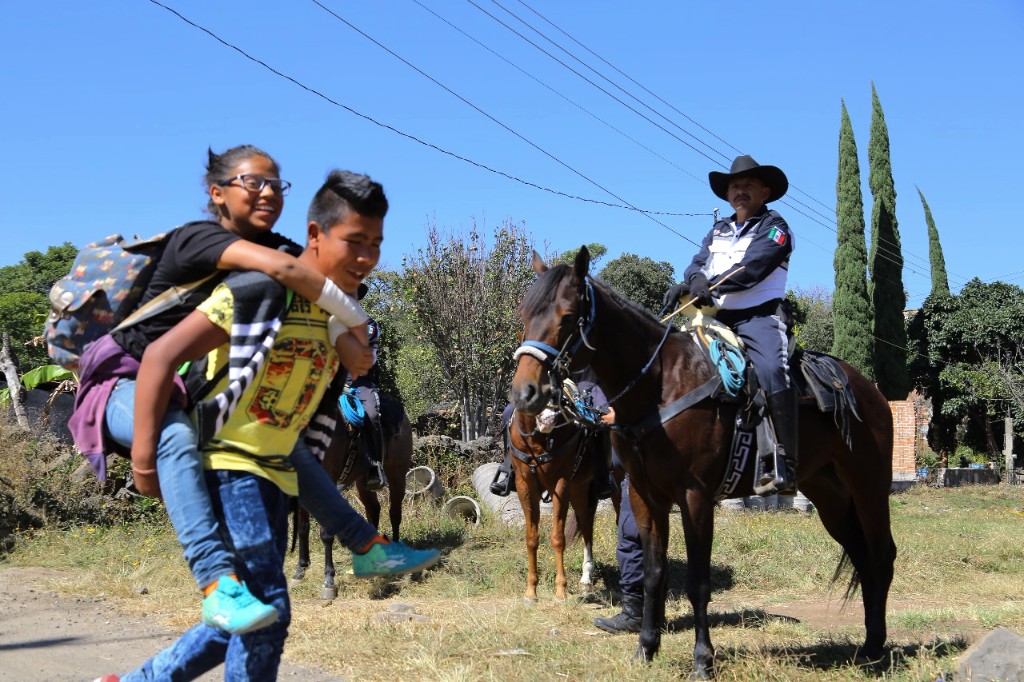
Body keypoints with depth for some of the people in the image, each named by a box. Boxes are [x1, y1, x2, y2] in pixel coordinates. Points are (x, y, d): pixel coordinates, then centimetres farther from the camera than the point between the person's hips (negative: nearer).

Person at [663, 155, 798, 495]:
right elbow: (699, 263, 8)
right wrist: (689, 282, -17)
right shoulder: (718, 231, 23)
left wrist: (713, 284, -27)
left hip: (760, 316, -7)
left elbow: (752, 268, -14)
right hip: (717, 317, 7)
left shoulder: (774, 228, 3)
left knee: (771, 371, -31)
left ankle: (783, 467, -35)